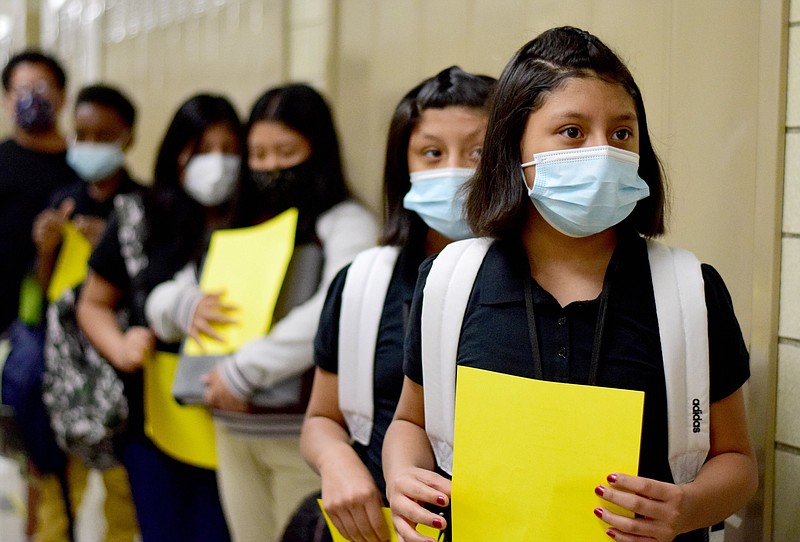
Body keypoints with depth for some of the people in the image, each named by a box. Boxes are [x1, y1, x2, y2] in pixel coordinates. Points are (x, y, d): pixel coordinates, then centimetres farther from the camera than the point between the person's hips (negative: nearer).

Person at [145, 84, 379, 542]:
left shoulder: (345, 223, -5)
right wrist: (184, 305, -6)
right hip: (232, 430, 6)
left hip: (303, 432, -6)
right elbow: (158, 301, 19)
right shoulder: (240, 226, 15)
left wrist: (244, 370, -19)